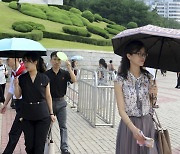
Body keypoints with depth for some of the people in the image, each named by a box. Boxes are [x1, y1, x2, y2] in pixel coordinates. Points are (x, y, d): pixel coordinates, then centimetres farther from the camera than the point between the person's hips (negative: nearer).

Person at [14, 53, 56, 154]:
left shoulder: (44, 78, -3)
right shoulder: (22, 78, 0)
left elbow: (48, 96, 4)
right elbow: (18, 96, 3)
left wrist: (51, 113, 4)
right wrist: (16, 84, -14)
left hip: (42, 115, -1)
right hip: (27, 116, 2)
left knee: (40, 144, 2)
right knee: (29, 144, 8)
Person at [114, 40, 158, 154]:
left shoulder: (148, 77, 2)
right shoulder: (121, 80, -10)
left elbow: (151, 104, 12)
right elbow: (121, 110, -12)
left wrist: (153, 94, -10)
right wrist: (134, 129, -25)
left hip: (147, 123, 3)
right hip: (129, 123, -3)